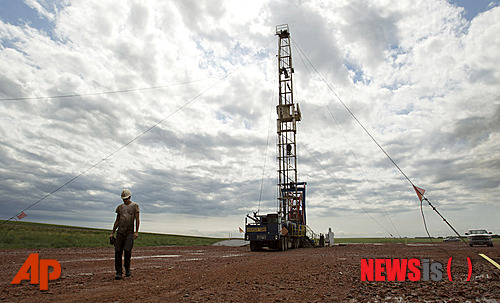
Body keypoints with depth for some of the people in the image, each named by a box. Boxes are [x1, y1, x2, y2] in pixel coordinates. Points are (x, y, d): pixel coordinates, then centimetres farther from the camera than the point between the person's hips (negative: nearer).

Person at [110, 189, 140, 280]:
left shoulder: (135, 206, 5)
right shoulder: (120, 207, 16)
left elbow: (137, 219, 0)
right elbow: (117, 221, 18)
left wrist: (137, 232, -9)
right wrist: (112, 233, 12)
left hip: (130, 232, -3)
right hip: (120, 232, 4)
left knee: (127, 250, -13)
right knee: (118, 252, -2)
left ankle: (127, 268, 11)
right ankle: (119, 272, 7)